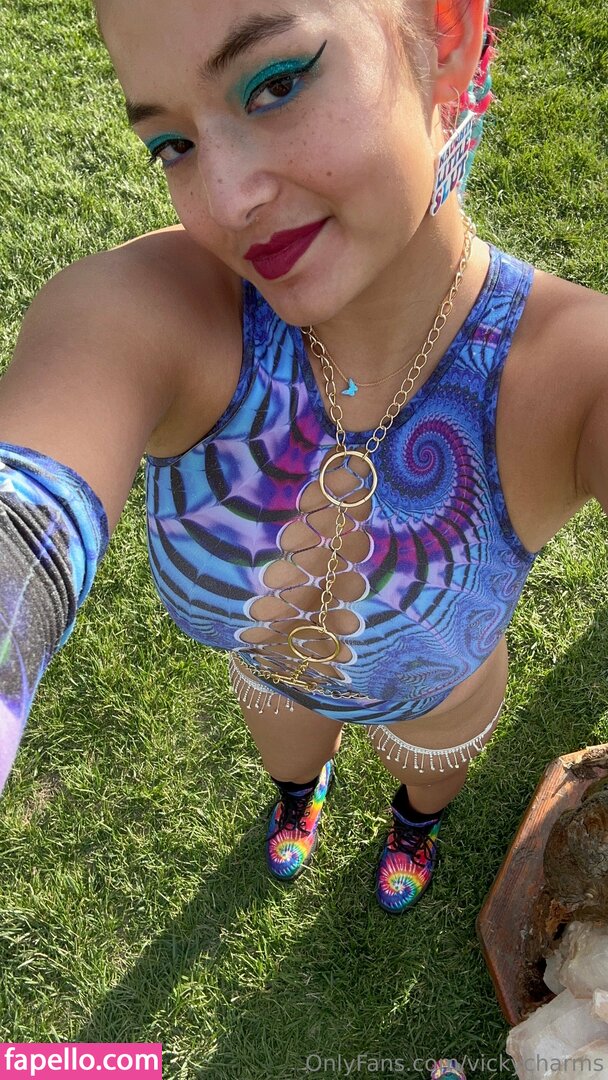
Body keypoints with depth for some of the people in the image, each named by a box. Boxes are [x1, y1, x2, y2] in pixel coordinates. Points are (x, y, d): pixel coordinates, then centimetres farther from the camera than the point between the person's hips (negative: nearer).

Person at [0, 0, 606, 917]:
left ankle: (417, 818, 77)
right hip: (274, 668, 1)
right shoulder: (141, 314, -41)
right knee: (286, 757, 37)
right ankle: (303, 787, 78)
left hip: (437, 693, 0)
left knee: (430, 774, 37)